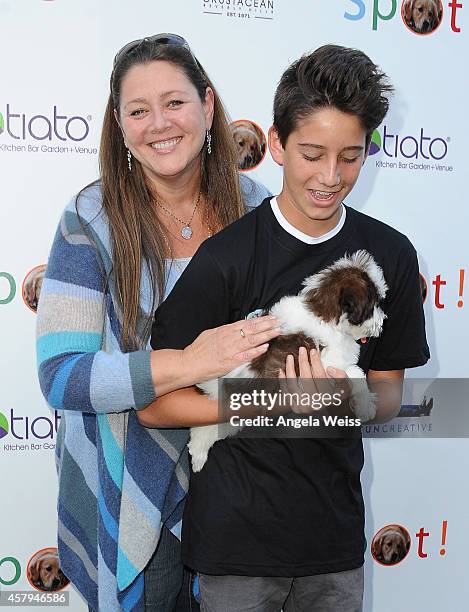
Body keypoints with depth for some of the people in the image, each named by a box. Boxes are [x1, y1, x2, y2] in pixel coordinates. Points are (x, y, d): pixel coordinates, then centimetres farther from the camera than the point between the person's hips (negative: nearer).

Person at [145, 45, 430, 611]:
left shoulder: (390, 255, -4)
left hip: (337, 533, 4)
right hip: (236, 535, -3)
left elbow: (388, 390, 4)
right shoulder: (225, 257, -17)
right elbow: (154, 404, -14)